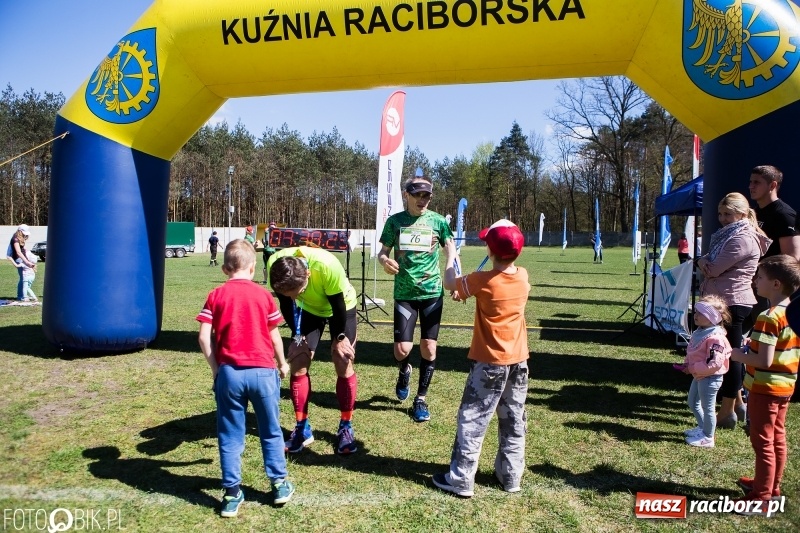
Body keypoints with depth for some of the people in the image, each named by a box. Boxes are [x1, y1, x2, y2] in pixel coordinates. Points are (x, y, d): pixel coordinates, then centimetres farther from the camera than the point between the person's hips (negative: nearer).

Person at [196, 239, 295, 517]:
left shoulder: (215, 296, 1)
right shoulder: (263, 295, 1)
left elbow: (204, 337, -5)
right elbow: (274, 335, 4)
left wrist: (215, 367, 6)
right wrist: (282, 363, 19)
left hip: (229, 372, 0)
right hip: (262, 371, 0)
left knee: (230, 436, 10)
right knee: (271, 431, 15)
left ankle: (232, 494, 14)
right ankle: (279, 484, 23)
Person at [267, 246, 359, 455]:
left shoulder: (328, 267, -43)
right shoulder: (275, 265, -32)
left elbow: (338, 305, -25)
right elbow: (286, 303, -13)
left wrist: (339, 337, -13)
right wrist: (297, 334, -10)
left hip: (341, 306, -3)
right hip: (308, 308, 3)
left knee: (343, 364, -8)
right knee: (298, 364, -4)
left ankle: (346, 428, 8)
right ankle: (302, 428, 10)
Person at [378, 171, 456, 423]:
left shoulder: (438, 220, 0)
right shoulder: (395, 221, 1)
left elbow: (451, 252, 6)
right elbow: (382, 252, 6)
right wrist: (384, 261, -17)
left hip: (432, 292, 0)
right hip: (404, 293, 0)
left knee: (428, 348, 3)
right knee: (402, 349, -6)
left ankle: (421, 399, 22)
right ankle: (404, 372, 32)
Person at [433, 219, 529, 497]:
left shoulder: (482, 281, -18)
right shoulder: (523, 277, -3)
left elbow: (450, 284, -2)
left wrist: (451, 255, 12)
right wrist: (468, 290, 16)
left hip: (489, 363, -5)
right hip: (518, 361, 6)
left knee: (472, 420, 4)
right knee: (513, 421, 16)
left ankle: (460, 480, 9)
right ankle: (511, 476, 27)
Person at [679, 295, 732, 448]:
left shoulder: (715, 338, -27)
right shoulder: (699, 332, 4)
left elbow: (715, 364, -30)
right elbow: (692, 352, 18)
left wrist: (693, 368, -26)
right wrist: (687, 364, 2)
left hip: (710, 378, -10)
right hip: (699, 376, 10)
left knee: (708, 408, 6)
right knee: (693, 403, 24)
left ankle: (708, 438, 21)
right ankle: (702, 428, 43)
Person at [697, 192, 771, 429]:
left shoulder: (742, 239, -18)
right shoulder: (730, 234, 15)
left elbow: (712, 269, -20)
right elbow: (712, 265, 16)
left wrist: (703, 262, 0)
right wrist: (707, 262, -5)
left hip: (733, 302, -10)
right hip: (725, 301, 10)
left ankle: (727, 412, 6)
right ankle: (738, 403, 29)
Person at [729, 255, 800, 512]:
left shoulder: (769, 317, -25)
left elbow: (764, 361, -28)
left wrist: (738, 355, -13)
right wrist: (754, 346, 11)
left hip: (765, 388, -9)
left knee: (763, 441, 2)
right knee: (777, 438, 20)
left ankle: (761, 496, 12)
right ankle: (772, 485, 35)